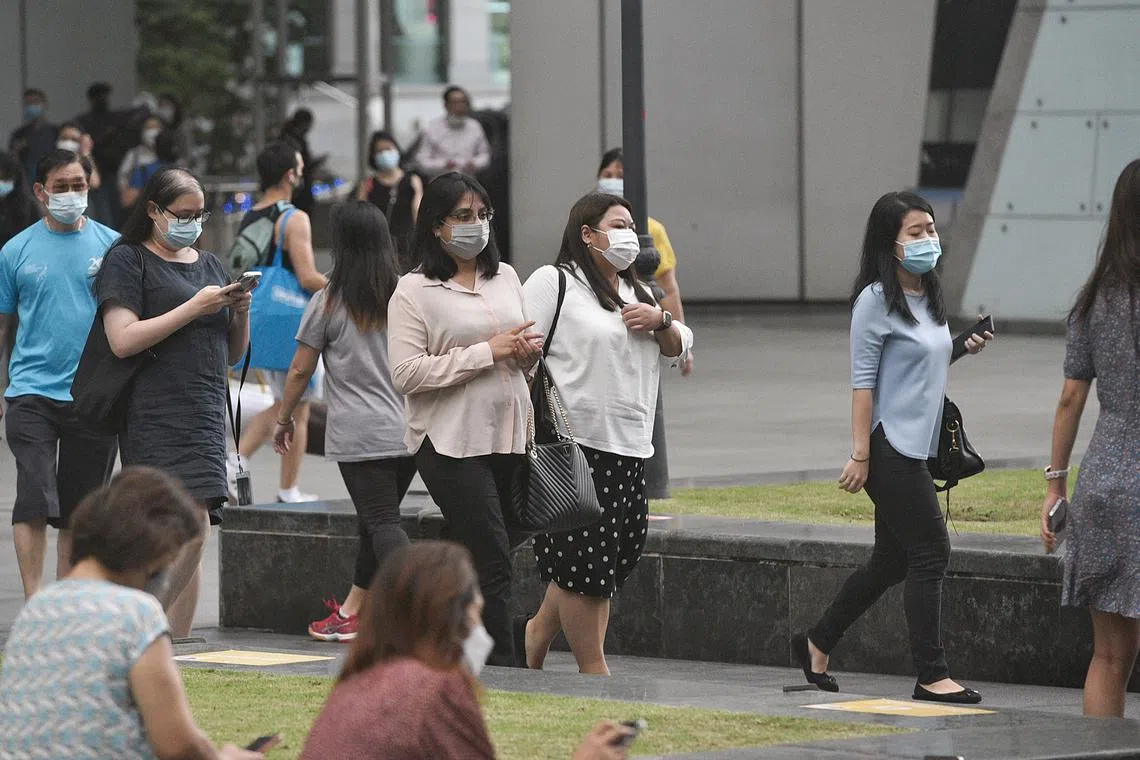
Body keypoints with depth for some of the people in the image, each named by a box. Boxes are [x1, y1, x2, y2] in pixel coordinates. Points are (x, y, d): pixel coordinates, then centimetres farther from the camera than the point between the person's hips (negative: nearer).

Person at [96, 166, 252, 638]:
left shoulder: (208, 265, 20)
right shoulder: (128, 261, 1)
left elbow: (233, 354, 23)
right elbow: (123, 341, -12)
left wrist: (240, 312, 3)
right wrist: (194, 308, -13)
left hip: (206, 417, 7)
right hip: (157, 417, -7)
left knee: (191, 537, 2)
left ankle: (175, 639, 4)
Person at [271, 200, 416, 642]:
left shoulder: (328, 302, -4)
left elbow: (300, 370, 0)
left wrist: (284, 419, 14)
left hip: (359, 435, -5)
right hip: (410, 433, 5)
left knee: (382, 523, -9)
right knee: (376, 521, 15)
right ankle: (350, 613, 26)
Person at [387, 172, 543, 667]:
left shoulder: (505, 278, 14)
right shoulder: (415, 291, -6)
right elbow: (406, 373, -16)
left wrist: (530, 351, 0)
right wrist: (487, 352, -17)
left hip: (509, 436, 7)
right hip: (451, 442, -7)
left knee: (485, 559, 10)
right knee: (493, 560, -12)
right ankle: (503, 663, -8)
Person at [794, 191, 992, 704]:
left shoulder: (928, 297, 13)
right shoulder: (877, 300, -12)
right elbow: (863, 379, -14)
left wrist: (962, 350, 8)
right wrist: (860, 455, -16)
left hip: (916, 447, 9)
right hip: (889, 446, -9)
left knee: (892, 560, 14)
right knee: (930, 552, -9)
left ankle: (817, 643, 27)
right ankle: (931, 675, -5)